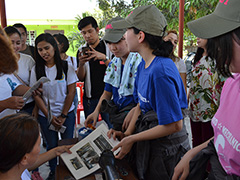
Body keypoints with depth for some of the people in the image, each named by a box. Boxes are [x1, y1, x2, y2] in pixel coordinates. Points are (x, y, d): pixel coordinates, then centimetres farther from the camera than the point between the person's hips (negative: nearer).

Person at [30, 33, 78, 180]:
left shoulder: (66, 67, -6)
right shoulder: (36, 70, -1)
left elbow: (71, 92, -6)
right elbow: (37, 96, -2)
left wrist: (63, 116, -7)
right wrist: (49, 117, -7)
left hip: (67, 113, -1)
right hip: (45, 115, 1)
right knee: (52, 145, 10)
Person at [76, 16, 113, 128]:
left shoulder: (108, 47, 0)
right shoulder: (81, 51, 9)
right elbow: (80, 78, 5)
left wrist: (104, 58, -21)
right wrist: (81, 64, -14)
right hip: (89, 98, 3)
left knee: (110, 127, 0)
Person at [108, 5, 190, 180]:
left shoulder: (161, 71, -28)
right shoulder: (143, 65, 1)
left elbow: (174, 125, -25)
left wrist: (132, 139, -17)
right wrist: (127, 134, -4)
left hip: (166, 147, -8)